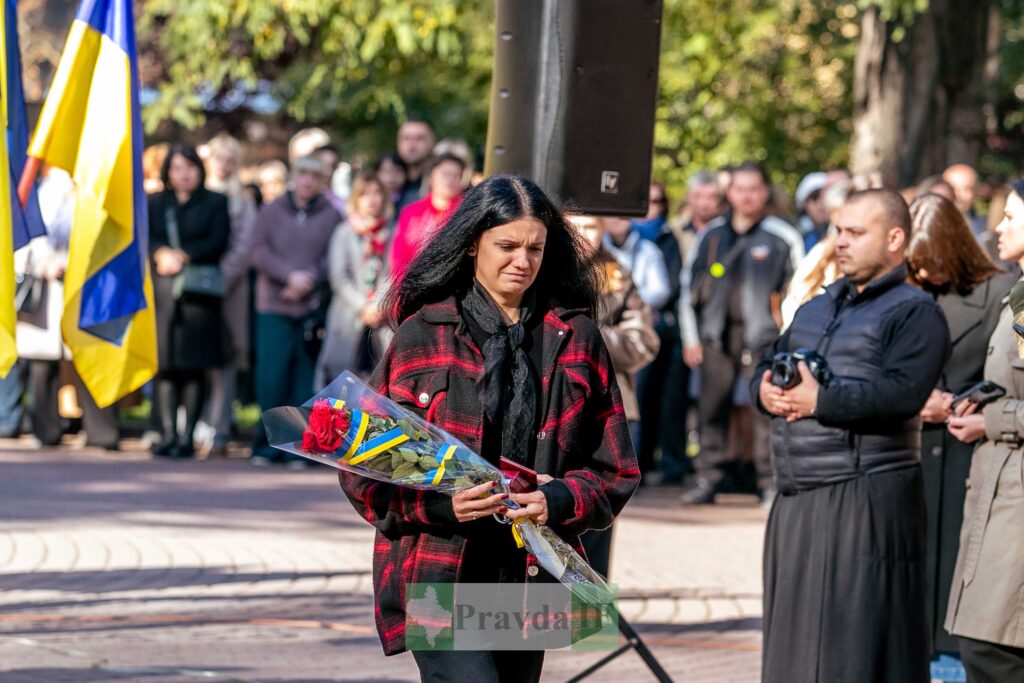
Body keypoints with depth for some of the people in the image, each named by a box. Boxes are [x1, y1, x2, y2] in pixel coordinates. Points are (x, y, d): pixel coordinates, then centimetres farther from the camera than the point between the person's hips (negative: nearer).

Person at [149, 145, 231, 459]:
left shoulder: (215, 203, 10)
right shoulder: (155, 203, 16)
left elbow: (217, 242, -2)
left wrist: (182, 256, -10)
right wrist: (161, 253, -15)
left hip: (199, 292, -2)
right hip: (162, 291, 2)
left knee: (194, 368, -5)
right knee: (165, 365, -2)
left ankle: (187, 437, -3)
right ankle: (168, 435, 1)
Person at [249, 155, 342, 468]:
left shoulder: (332, 216, 8)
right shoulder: (271, 212, 11)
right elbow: (260, 252, 1)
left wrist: (309, 280, -15)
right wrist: (290, 275, -13)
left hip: (313, 309, 0)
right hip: (273, 308, 0)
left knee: (304, 380, -2)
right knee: (270, 378, -5)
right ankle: (265, 447, 2)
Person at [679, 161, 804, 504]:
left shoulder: (783, 237, 1)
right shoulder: (711, 235, 12)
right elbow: (689, 285, 17)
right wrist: (691, 338, 12)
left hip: (762, 335, -4)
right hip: (716, 336, 4)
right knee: (712, 408, 3)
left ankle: (771, 481, -2)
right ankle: (709, 477, 10)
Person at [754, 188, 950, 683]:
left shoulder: (914, 313, -5)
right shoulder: (817, 308, 22)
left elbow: (902, 393, -19)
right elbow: (770, 363, 18)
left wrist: (820, 401, -19)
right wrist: (765, 390, -5)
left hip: (866, 499, -8)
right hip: (799, 498, 8)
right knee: (797, 639, 11)